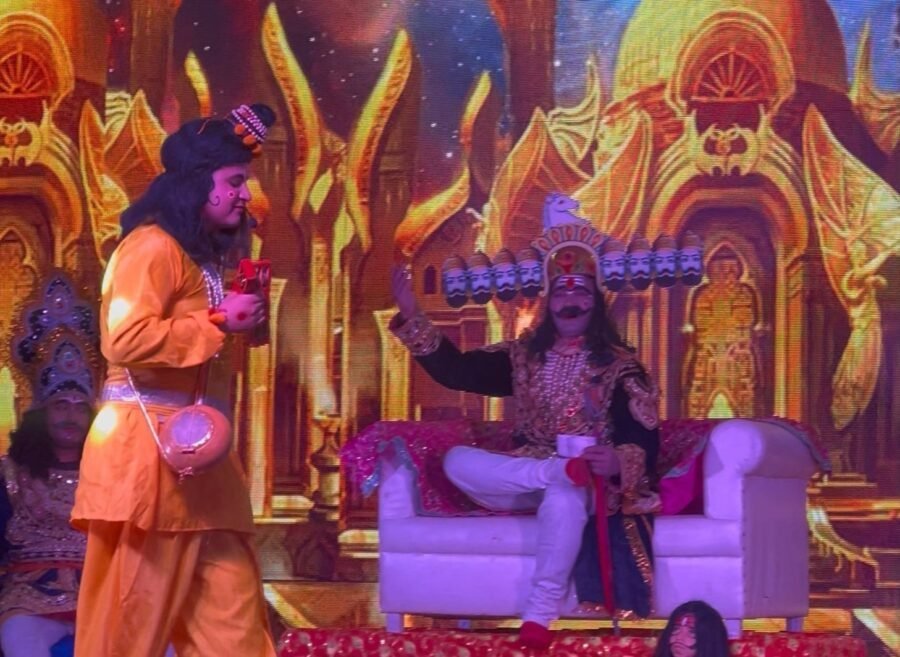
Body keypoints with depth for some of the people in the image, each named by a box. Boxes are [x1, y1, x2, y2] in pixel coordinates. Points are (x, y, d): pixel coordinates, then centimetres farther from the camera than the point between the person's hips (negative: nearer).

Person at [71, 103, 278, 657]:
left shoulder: (202, 255, 21)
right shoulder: (153, 246, -10)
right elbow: (125, 338, -23)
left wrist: (243, 318, 16)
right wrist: (219, 324, -15)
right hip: (149, 446, -10)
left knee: (229, 604, 5)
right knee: (134, 610, -5)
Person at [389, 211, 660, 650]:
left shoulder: (619, 365, 1)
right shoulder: (523, 357, 12)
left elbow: (644, 439, -8)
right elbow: (454, 370, 4)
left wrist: (619, 462, -31)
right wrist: (412, 317, -6)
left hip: (593, 481, -4)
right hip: (523, 480, 4)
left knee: (563, 496, -41)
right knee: (457, 461, -22)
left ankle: (540, 613, -35)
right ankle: (555, 472, -35)